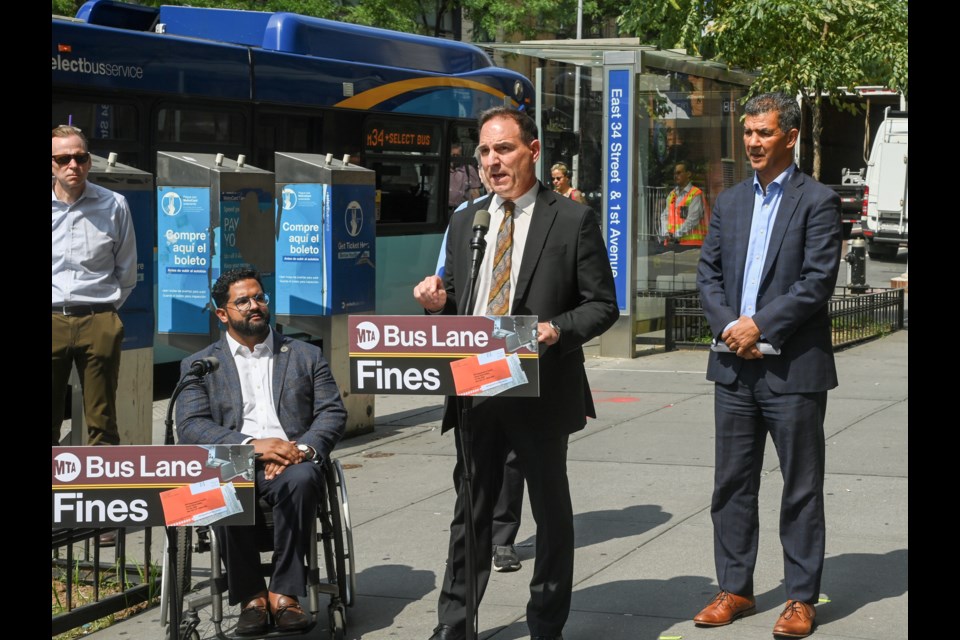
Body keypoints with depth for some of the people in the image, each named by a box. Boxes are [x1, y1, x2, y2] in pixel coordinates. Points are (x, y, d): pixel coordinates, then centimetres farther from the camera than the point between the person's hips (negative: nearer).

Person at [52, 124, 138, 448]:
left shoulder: (114, 205, 2)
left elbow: (126, 271, 11)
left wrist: (105, 309, 10)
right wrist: (61, 310, 8)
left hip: (99, 323, -1)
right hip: (52, 321, 1)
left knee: (102, 422, 4)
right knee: (49, 421, 3)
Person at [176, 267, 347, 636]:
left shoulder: (306, 356, 19)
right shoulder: (199, 366, 15)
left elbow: (332, 413, 10)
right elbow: (190, 427, 0)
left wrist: (303, 449, -13)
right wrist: (252, 445, -16)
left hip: (288, 463, 1)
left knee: (302, 479, -36)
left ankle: (285, 593, -29)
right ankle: (250, 597, -24)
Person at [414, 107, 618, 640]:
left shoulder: (573, 219, -3)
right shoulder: (465, 221, 12)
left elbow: (602, 304, -4)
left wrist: (558, 329, -21)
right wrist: (439, 301, -5)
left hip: (540, 390, -4)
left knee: (551, 510, 9)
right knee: (470, 511, 9)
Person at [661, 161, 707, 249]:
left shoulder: (695, 194, -3)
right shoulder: (672, 194, 18)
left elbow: (692, 219, -10)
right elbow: (665, 215, 15)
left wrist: (677, 235, -12)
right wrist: (666, 233, -2)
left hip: (690, 243, -6)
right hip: (671, 242, 6)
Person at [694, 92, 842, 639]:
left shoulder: (818, 201, -5)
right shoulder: (730, 202, 13)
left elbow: (818, 282, -13)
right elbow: (709, 273, 10)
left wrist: (759, 326, -15)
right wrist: (729, 328, -7)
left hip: (793, 368, -5)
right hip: (735, 367, 6)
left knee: (801, 488, 3)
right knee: (733, 485, 10)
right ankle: (736, 589, 20)